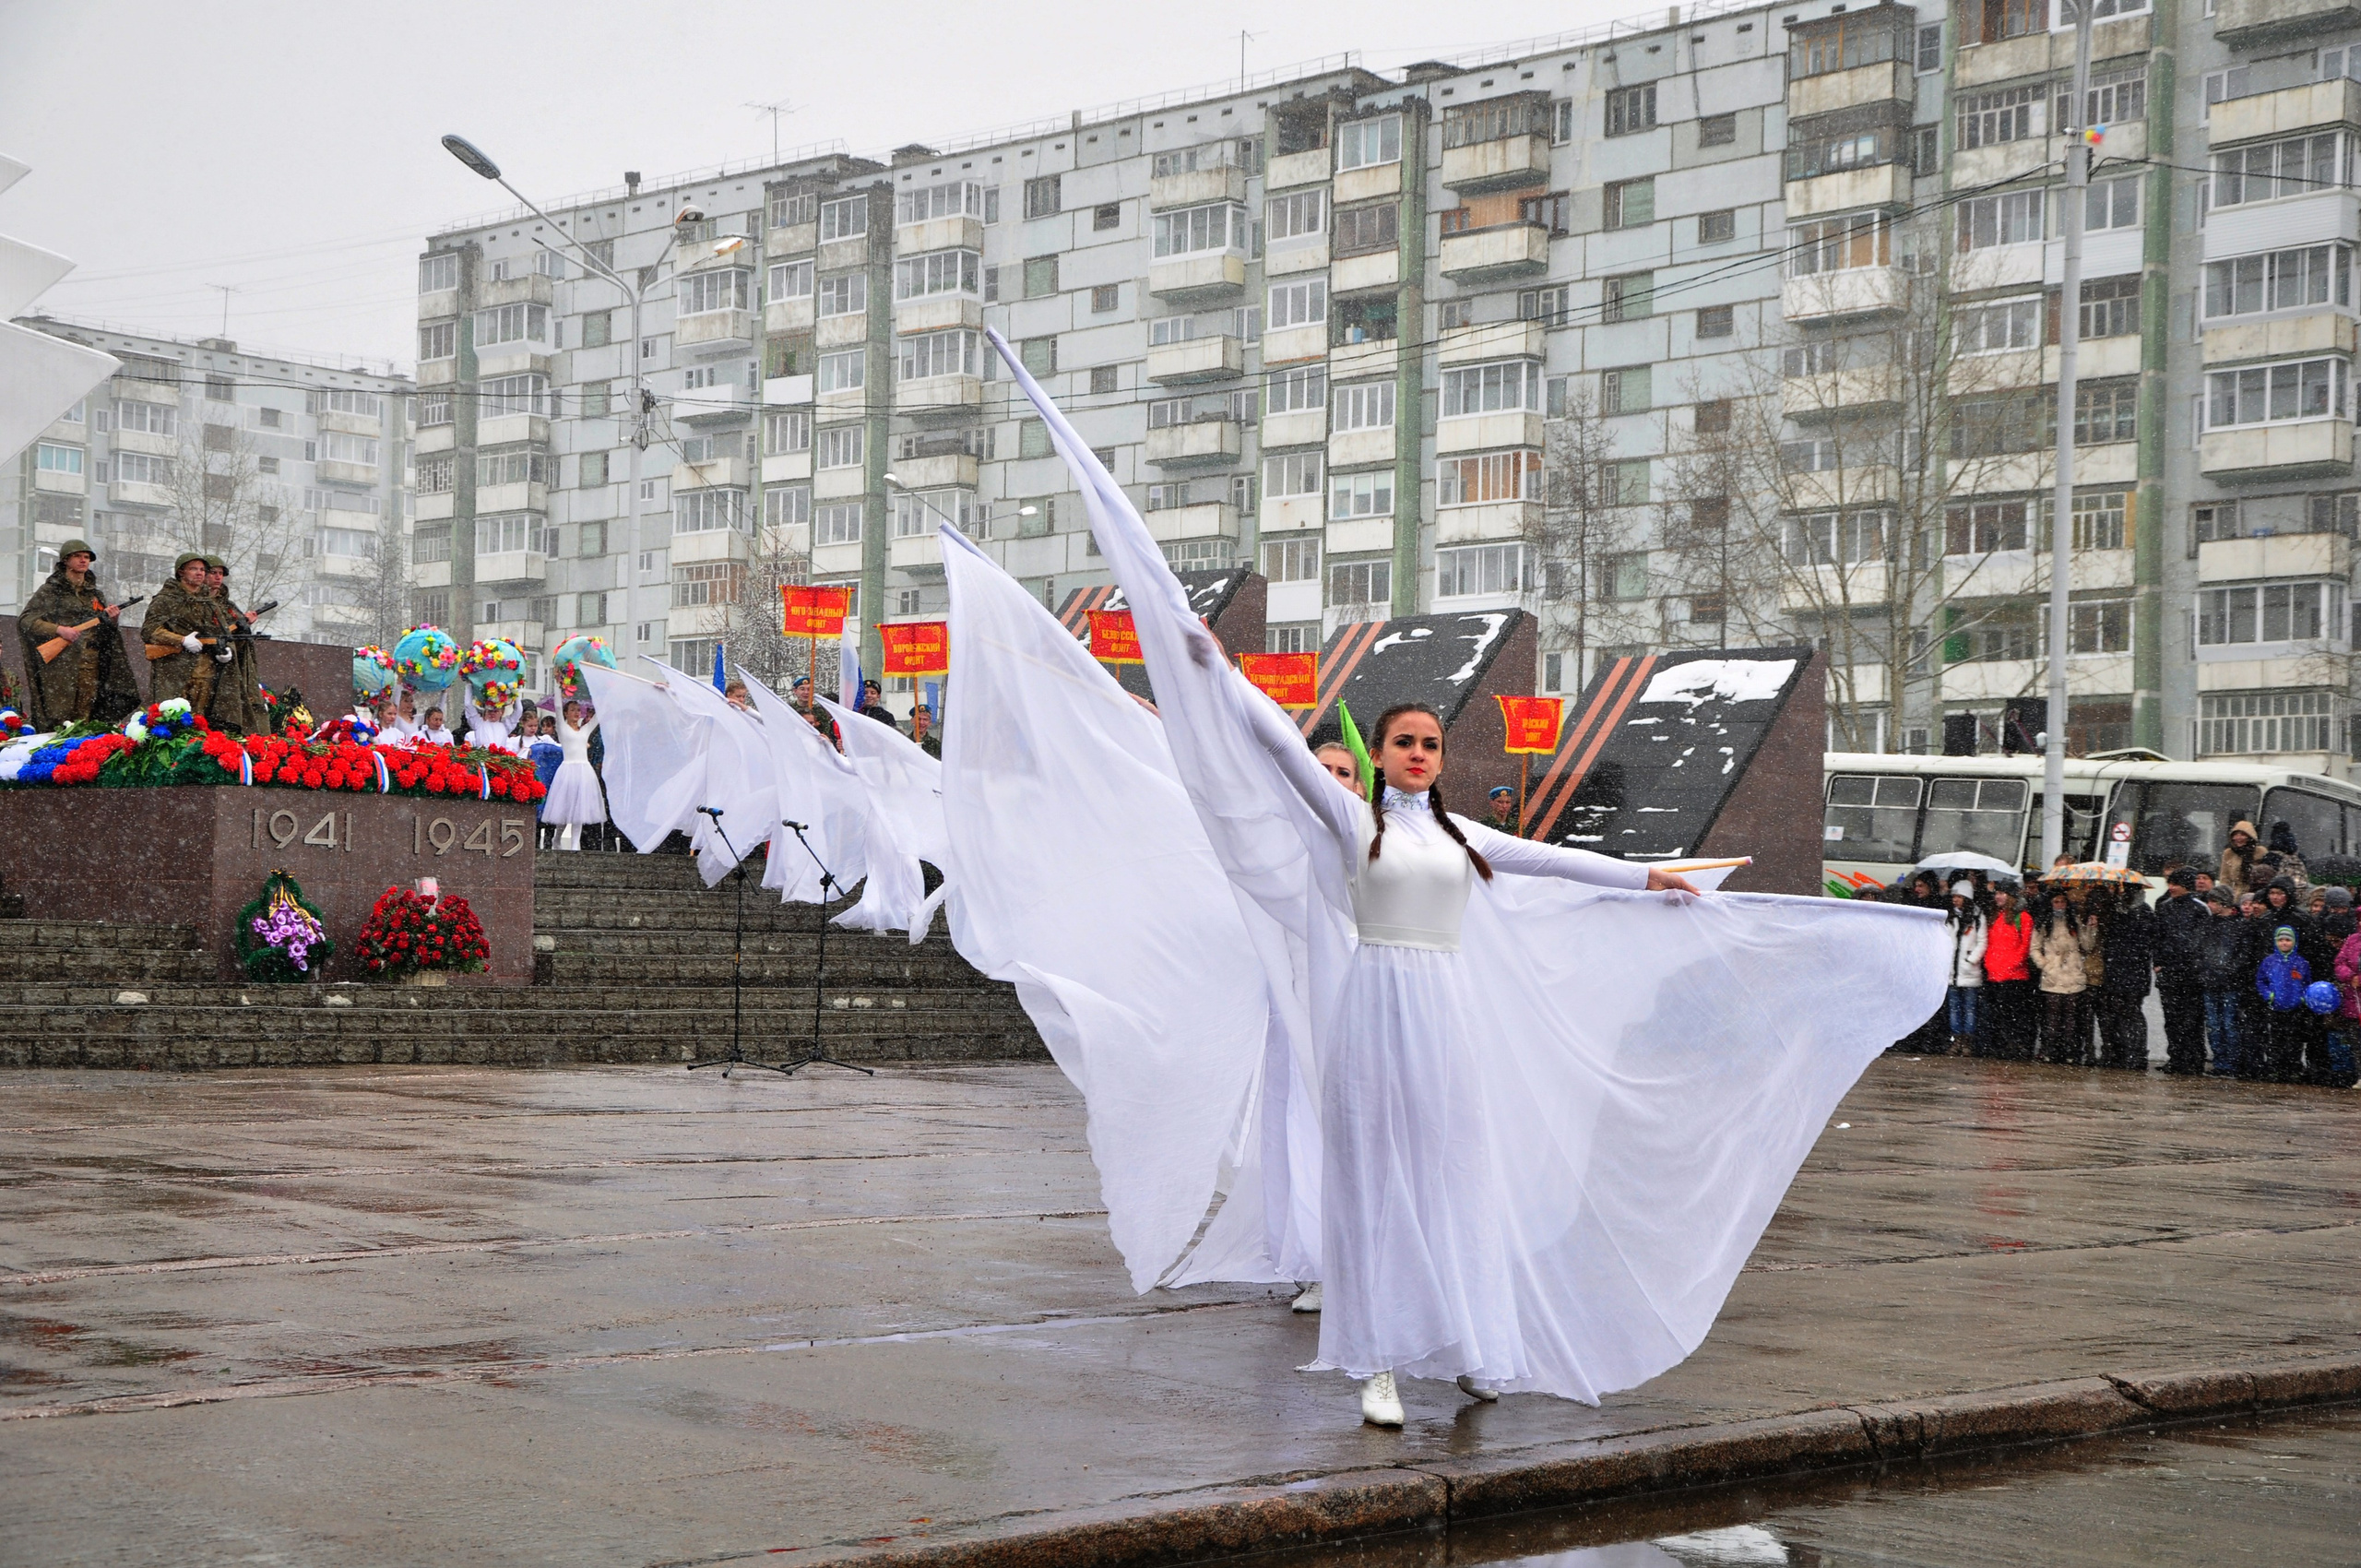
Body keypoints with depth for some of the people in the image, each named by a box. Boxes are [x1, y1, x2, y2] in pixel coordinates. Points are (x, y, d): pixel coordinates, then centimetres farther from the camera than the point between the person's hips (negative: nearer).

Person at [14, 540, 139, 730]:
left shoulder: (96, 595, 20)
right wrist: (58, 629, -16)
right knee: (58, 720, -11)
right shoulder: (50, 591, 4)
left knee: (84, 717, -2)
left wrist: (112, 620, 2)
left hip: (90, 666, 5)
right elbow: (25, 620, -4)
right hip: (60, 665, -5)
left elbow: (105, 634, 25)